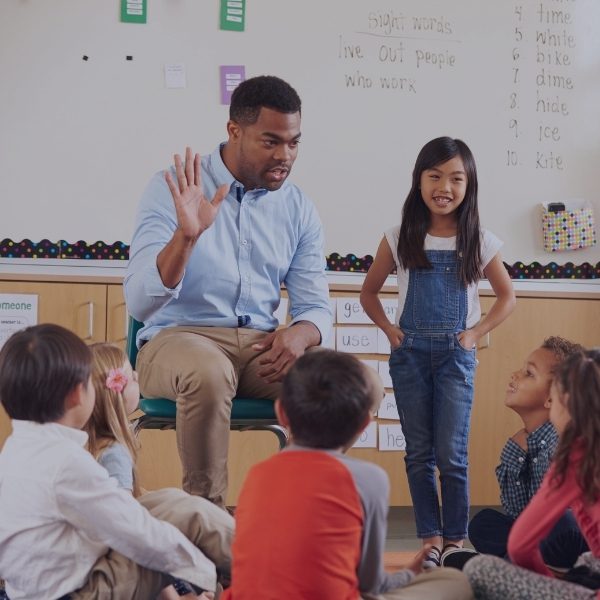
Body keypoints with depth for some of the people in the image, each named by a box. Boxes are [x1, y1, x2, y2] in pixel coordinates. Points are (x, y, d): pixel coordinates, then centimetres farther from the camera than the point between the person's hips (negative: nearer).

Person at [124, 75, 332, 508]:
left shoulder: (299, 209, 8)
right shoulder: (174, 189, -4)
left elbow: (317, 307, 9)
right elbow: (140, 303, -13)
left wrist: (299, 334, -17)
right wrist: (186, 235, -30)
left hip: (261, 346, 4)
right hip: (177, 337, -4)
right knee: (210, 373, -38)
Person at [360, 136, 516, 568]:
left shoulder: (480, 242, -2)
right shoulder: (400, 238, 0)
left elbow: (507, 297, 9)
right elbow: (369, 292, 11)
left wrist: (476, 333, -1)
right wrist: (389, 329, -1)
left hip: (456, 355, -1)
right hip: (410, 354, 1)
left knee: (452, 454, -3)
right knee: (419, 453, 6)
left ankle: (456, 540, 10)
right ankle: (432, 539, 15)